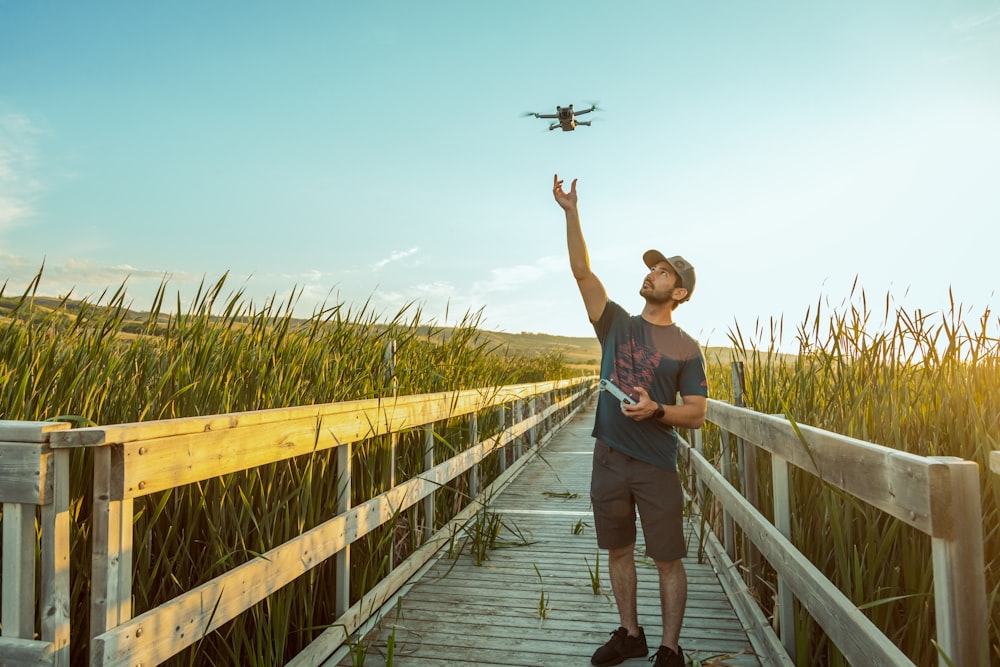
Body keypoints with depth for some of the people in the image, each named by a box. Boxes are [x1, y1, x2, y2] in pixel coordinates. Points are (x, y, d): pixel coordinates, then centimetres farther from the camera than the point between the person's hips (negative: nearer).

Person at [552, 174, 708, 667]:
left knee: (667, 559, 5)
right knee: (618, 551, 14)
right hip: (608, 458, 3)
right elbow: (582, 272, -3)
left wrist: (656, 410, -21)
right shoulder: (617, 324, 5)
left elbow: (697, 415, -2)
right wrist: (571, 214, -10)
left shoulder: (686, 349, -1)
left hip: (656, 465, -3)